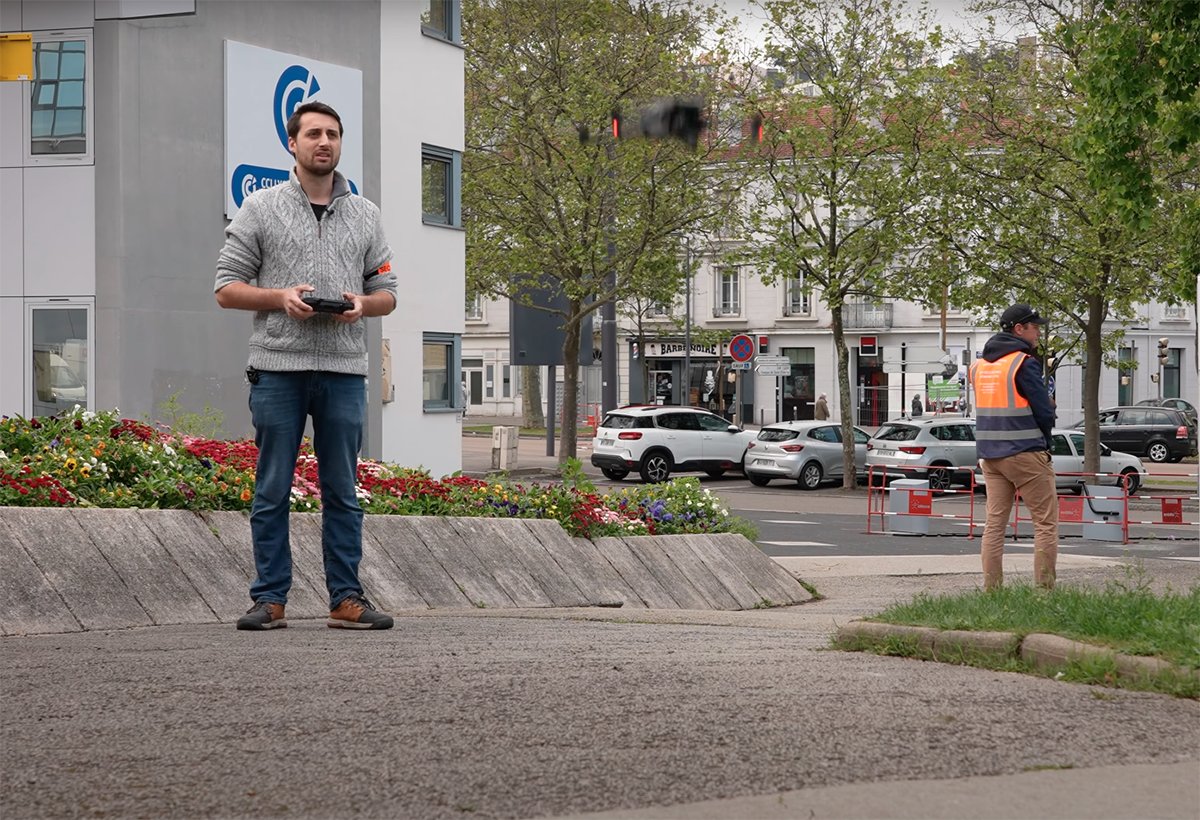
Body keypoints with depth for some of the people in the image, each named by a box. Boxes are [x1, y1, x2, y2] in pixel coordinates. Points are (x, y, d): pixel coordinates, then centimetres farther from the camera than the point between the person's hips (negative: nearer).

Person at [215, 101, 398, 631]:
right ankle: (270, 598, 6)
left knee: (343, 491, 5)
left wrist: (363, 303, -7)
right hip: (278, 368, -3)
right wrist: (280, 297, -14)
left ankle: (346, 599, 9)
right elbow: (227, 288, 2)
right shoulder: (261, 209, 5)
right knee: (273, 490, 0)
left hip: (344, 370, 3)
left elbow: (387, 292, 16)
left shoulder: (364, 215, 15)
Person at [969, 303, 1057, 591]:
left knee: (995, 522, 9)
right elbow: (1045, 413, -11)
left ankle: (991, 587, 6)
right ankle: (1044, 588, -6)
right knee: (1046, 523, -1)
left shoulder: (978, 365, 12)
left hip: (989, 455, 7)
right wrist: (1044, 442, 7)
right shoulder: (1024, 363, -11)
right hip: (1025, 453, -7)